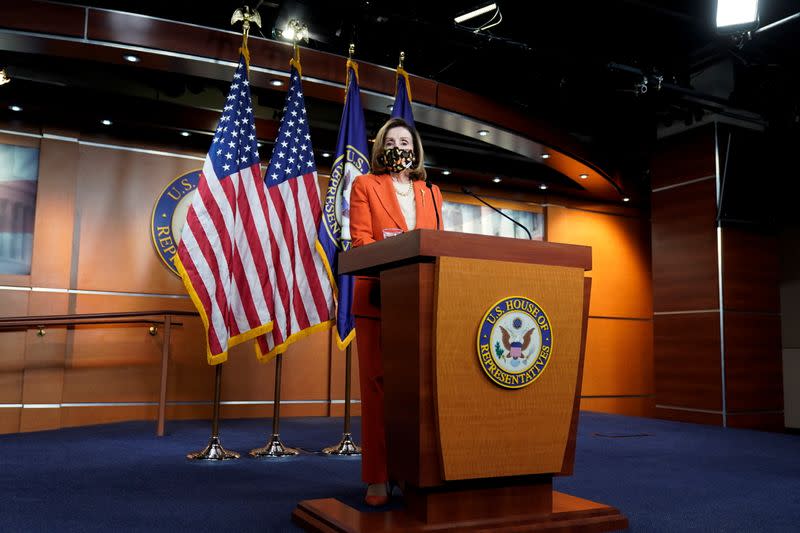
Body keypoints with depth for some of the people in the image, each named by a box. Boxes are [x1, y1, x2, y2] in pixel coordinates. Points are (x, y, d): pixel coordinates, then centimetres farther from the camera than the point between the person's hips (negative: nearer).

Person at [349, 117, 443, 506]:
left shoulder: (431, 193, 21)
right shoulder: (365, 186, 11)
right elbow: (360, 241, -1)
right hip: (378, 297, -3)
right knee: (378, 385, -4)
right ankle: (377, 479, 1)